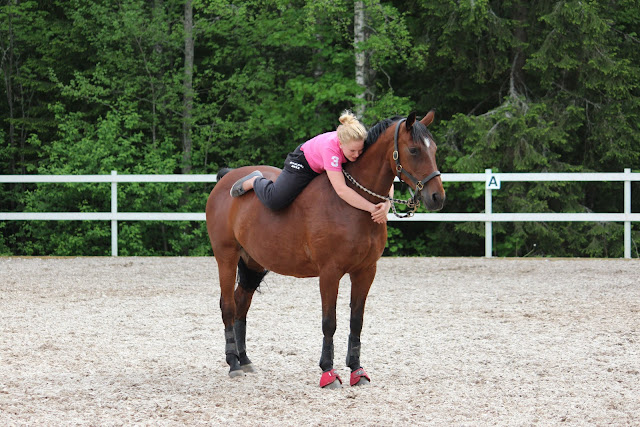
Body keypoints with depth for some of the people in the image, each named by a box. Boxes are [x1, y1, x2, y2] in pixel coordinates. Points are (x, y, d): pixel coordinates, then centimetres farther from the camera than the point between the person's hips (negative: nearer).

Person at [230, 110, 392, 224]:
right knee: (275, 201, -22)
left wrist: (386, 204, -45)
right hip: (304, 162, -6)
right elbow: (341, 190, -51)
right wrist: (371, 208, -54)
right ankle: (255, 181, 14)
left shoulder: (361, 145, -29)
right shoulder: (331, 147, -44)